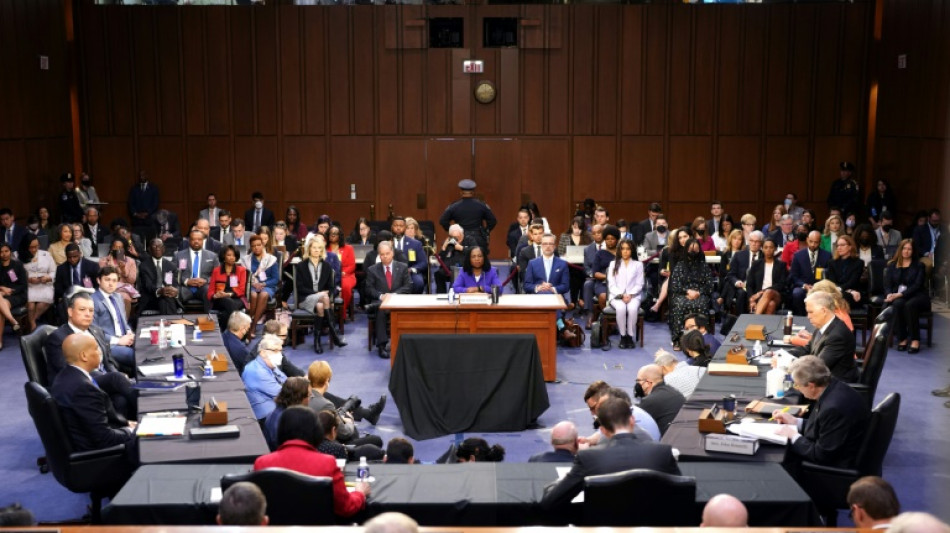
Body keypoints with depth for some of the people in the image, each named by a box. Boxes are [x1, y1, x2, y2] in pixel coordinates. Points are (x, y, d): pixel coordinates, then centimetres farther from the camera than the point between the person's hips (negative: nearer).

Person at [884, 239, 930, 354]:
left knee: (910, 305, -37)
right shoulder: (892, 265, 17)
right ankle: (902, 339, -28)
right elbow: (887, 284, 7)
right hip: (897, 296, 2)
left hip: (916, 296, -2)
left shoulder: (919, 265, 8)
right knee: (897, 304, -35)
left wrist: (900, 294, -20)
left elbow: (917, 285, -6)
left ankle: (915, 340, -32)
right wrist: (889, 294, -17)